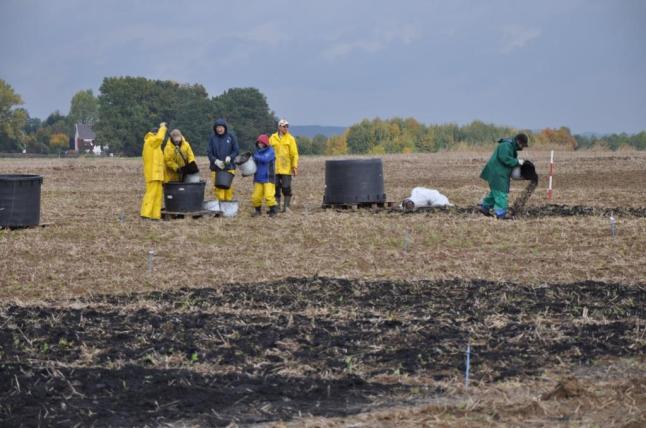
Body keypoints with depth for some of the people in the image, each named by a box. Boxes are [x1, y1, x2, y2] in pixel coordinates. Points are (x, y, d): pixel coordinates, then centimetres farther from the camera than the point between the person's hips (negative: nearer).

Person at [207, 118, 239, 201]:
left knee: (228, 187, -3)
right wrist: (215, 161, -14)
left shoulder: (231, 137, 3)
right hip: (216, 168, 1)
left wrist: (230, 157, -14)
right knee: (218, 188, -3)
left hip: (229, 168, -1)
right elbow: (209, 152, 3)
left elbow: (236, 150, 5)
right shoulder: (212, 138, 4)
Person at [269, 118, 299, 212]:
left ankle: (286, 206, 5)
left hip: (286, 168, -2)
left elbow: (294, 154, 0)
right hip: (275, 168, 2)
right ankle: (277, 206, 12)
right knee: (276, 187, 5)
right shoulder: (273, 138, 7)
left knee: (286, 187, -3)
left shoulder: (290, 138, 2)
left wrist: (295, 166, -7)